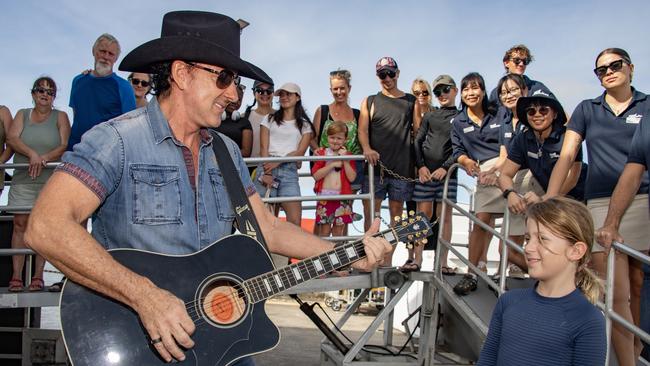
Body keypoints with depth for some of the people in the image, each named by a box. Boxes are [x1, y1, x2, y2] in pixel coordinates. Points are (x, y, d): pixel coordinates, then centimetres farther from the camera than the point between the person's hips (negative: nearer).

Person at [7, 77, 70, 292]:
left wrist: (44, 158, -18)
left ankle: (38, 275, -1)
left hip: (51, 180, -2)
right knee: (20, 224, -3)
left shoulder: (60, 117, 10)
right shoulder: (22, 115, 15)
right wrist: (32, 154, -18)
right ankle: (16, 276, -2)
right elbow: (11, 138, -2)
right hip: (22, 179, 2)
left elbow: (64, 145, -2)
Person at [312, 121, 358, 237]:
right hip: (325, 197, -2)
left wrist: (345, 161, -11)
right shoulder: (322, 153, 2)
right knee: (325, 230, 2)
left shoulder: (348, 155, 8)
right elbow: (316, 175, -10)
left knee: (339, 230, 9)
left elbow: (352, 177, -4)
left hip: (342, 198, 2)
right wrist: (332, 164, -15)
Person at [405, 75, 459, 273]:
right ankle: (416, 259, -1)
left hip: (447, 173, -2)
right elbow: (418, 141, 10)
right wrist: (421, 166, -4)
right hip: (425, 171, 2)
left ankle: (443, 261, 1)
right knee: (423, 214, -1)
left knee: (445, 215, -1)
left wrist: (446, 167, -12)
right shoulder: (429, 115, 16)